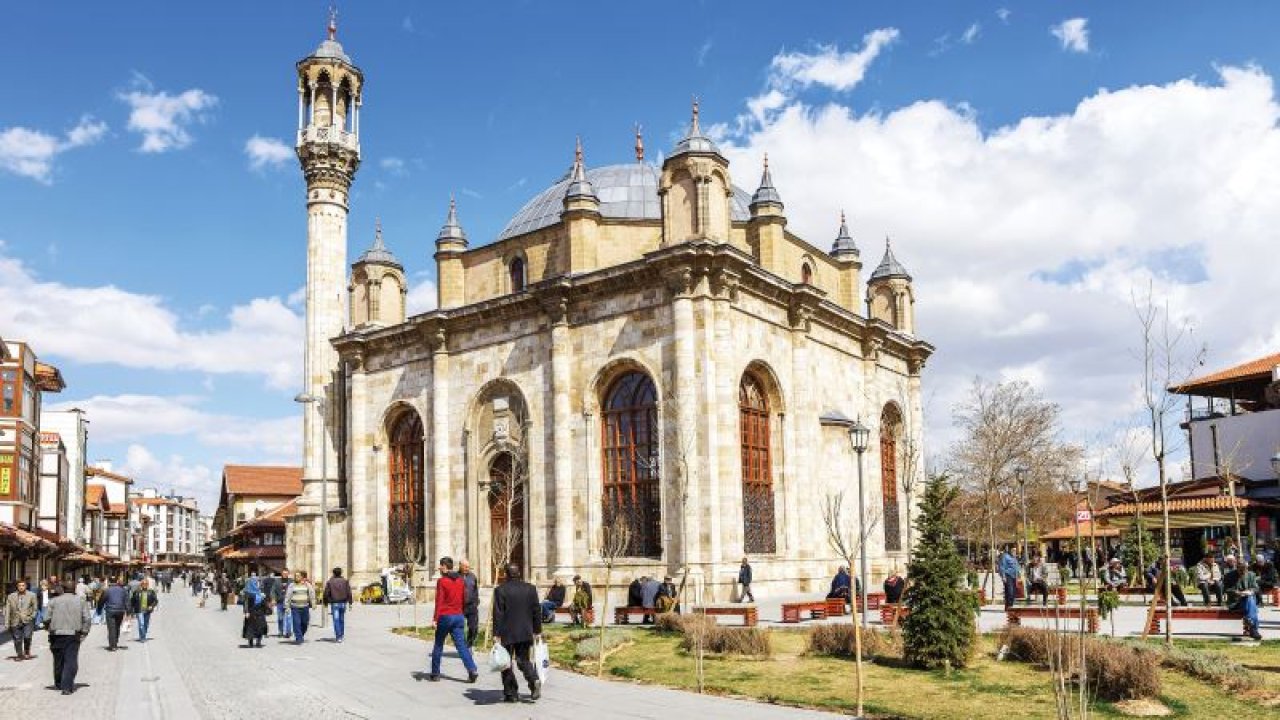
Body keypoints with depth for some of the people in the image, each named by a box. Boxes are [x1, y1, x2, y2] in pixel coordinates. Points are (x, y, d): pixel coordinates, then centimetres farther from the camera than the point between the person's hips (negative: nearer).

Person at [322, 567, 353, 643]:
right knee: (342, 620, 16)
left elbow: (326, 593, -3)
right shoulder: (345, 581, 4)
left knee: (336, 620, -5)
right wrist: (350, 602, 5)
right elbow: (349, 593, 1)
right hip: (343, 603, 3)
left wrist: (326, 602, 8)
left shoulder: (329, 582, -2)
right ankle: (341, 635, 25)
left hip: (334, 603, -3)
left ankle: (338, 637, -13)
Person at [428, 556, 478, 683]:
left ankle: (435, 673, 16)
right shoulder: (460, 580, 9)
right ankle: (472, 670, -11)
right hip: (459, 616, 5)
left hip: (445, 616, -5)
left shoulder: (442, 581, -10)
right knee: (461, 644, 2)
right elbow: (464, 598, 15)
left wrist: (436, 619, -14)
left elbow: (439, 601, -14)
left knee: (438, 645, 9)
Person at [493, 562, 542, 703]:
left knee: (506, 663, 8)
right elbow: (536, 611, 7)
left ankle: (511, 693, 9)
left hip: (507, 634, -4)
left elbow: (497, 614, -11)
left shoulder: (500, 590, -9)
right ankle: (534, 680, -12)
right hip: (525, 633, 4)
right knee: (523, 660, 14)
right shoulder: (530, 589, 4)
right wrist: (537, 630, 14)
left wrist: (496, 634, -8)